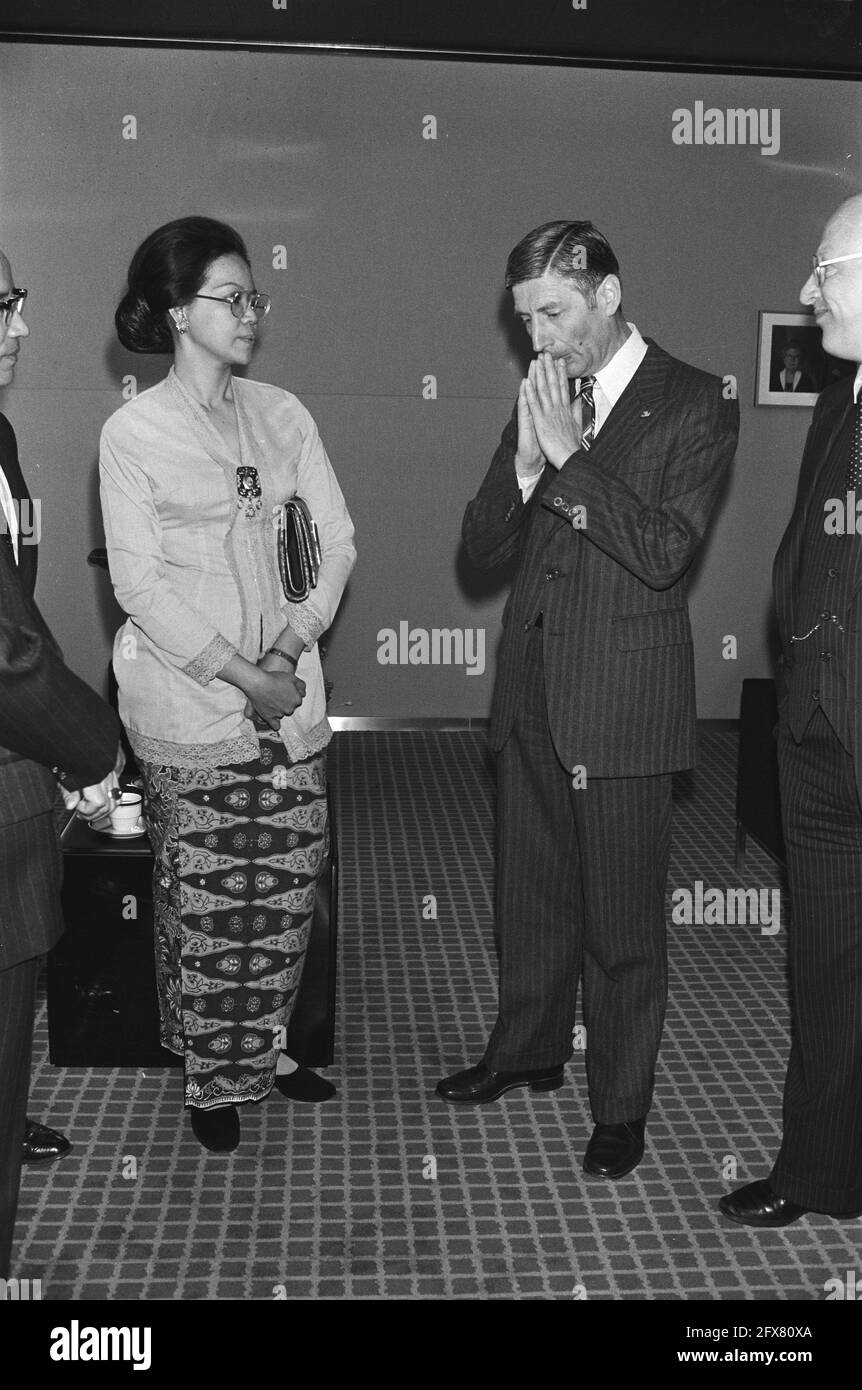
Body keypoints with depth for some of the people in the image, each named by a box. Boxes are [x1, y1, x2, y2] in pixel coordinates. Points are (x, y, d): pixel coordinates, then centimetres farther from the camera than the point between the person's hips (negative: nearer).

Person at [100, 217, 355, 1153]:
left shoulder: (280, 415, 7)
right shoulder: (134, 431, -5)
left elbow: (337, 539, 6)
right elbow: (139, 584, -10)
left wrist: (294, 642, -8)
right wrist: (243, 676, -13)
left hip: (287, 696, 4)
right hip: (190, 706, -4)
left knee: (286, 888, 9)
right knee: (205, 899, 3)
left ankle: (263, 1044, 30)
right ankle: (215, 1076, 21)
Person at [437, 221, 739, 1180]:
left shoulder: (694, 406, -8)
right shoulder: (540, 398, 8)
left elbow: (664, 552, -18)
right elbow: (480, 546, 5)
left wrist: (570, 454, -20)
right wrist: (526, 465, -12)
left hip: (624, 703, -5)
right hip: (532, 691, 6)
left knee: (623, 917, 6)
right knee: (531, 892, 19)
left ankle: (621, 1103, 22)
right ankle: (527, 1049, 39)